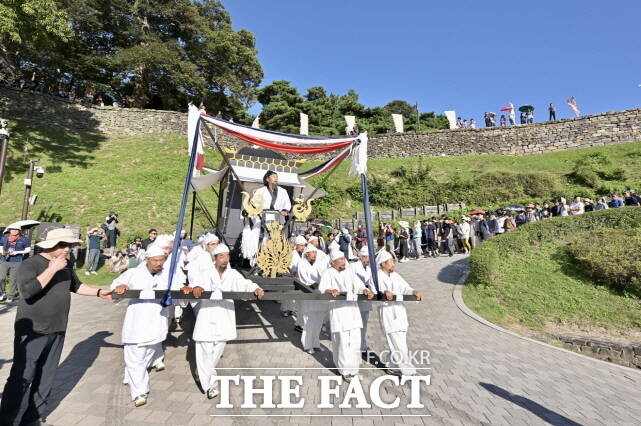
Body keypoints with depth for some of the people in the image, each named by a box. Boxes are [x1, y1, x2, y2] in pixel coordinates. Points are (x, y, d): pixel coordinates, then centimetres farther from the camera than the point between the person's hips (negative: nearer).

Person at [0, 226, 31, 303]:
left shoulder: (24, 239, 1)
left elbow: (28, 250, 1)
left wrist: (17, 252, -11)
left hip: (17, 262, -2)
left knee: (13, 279, 1)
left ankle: (11, 295, 13)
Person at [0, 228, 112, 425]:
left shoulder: (66, 265, 6)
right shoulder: (30, 264, -14)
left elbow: (77, 286, 20)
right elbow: (27, 291, -28)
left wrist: (99, 292, 10)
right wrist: (52, 269, -25)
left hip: (57, 331, 6)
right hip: (32, 332, -6)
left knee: (46, 378, 15)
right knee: (22, 378, -3)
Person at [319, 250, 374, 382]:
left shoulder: (349, 272, 14)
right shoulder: (328, 273, 1)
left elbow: (358, 286, 4)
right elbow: (322, 288, -14)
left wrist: (366, 291, -18)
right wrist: (330, 290, -36)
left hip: (352, 308, 4)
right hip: (338, 310, -4)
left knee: (355, 340, 5)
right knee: (343, 341, -5)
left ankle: (352, 368, 24)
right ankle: (345, 370, 11)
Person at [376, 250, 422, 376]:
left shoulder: (395, 275, 13)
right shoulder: (377, 276, -7)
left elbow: (405, 288, 5)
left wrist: (414, 292, -16)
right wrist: (385, 292, -43)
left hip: (399, 310, 7)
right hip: (387, 312, -7)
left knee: (398, 343, 15)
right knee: (398, 345, -6)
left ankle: (393, 367, 29)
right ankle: (408, 371, 3)